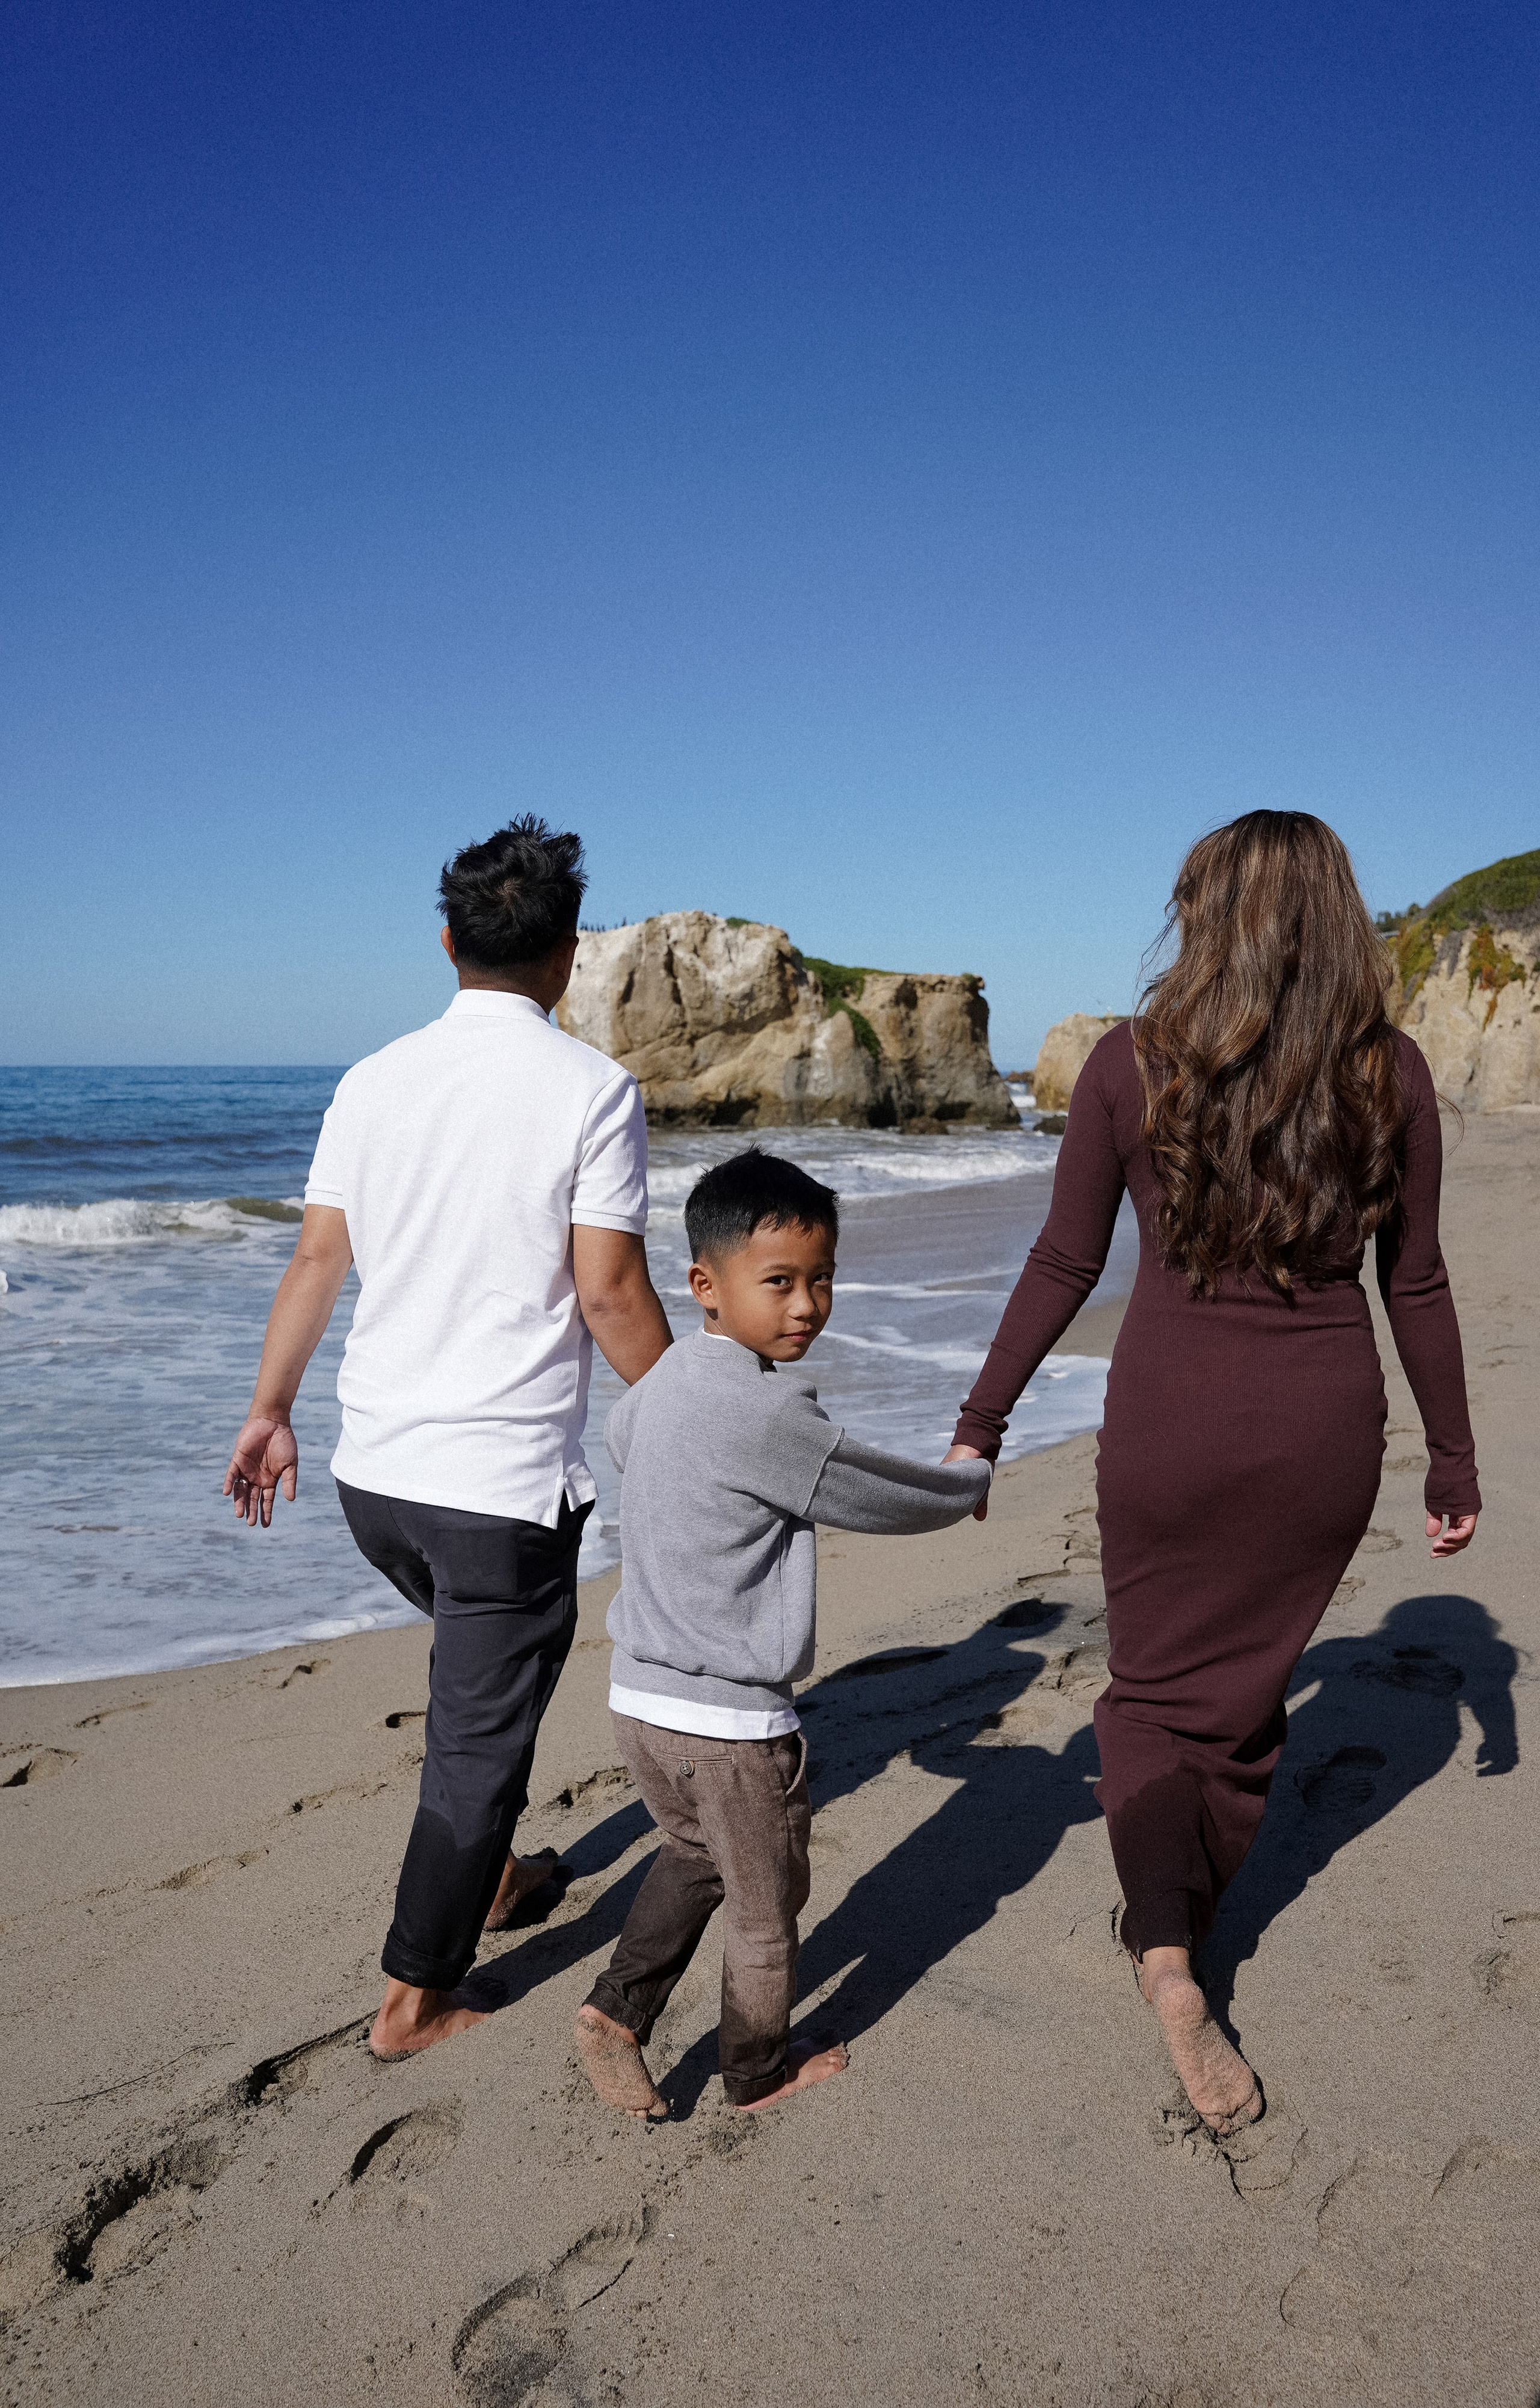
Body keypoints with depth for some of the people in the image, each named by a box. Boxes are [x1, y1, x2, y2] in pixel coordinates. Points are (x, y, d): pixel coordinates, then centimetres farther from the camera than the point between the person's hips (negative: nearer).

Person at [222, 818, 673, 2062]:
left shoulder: (374, 1081, 3)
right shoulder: (592, 1087, -12)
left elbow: (317, 1261, 6)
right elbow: (610, 1293, -14)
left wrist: (269, 1413, 17)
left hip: (373, 1470, 6)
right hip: (507, 1481, -6)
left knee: (482, 1681, 30)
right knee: (482, 1732, 9)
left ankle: (489, 1871, 45)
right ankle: (415, 1998, 21)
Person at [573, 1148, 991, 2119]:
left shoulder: (669, 1379, 3)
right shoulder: (766, 1413, -25)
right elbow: (884, 1499, -14)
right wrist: (970, 1483, 6)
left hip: (642, 1696, 8)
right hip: (730, 1718, -8)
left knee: (697, 1854, 31)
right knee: (766, 1906, 16)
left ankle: (619, 2006, 23)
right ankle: (760, 2070, 35)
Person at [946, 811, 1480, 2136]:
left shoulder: (1131, 1065, -8)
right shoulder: (1390, 1071, -4)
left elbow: (1063, 1267, -6)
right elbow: (1416, 1284, 0)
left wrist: (980, 1424, 4)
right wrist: (1454, 1456, 10)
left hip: (1172, 1415, -2)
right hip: (1326, 1428, 2)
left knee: (1152, 1680, 15)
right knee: (1246, 1680, 21)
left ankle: (1168, 1959, -2)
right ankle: (1191, 1908, 40)